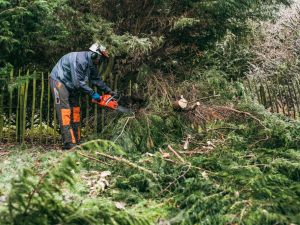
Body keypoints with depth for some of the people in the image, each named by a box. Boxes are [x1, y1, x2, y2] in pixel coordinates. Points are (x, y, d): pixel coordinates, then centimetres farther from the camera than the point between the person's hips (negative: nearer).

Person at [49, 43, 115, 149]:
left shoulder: (92, 64, 1)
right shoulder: (80, 60, -28)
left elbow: (96, 79, 14)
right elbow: (78, 82, -28)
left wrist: (108, 90, 10)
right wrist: (93, 93, -22)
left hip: (71, 85, 10)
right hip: (59, 81, -10)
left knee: (75, 111, 6)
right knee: (65, 111, -16)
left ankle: (76, 141, 9)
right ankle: (68, 143, -19)